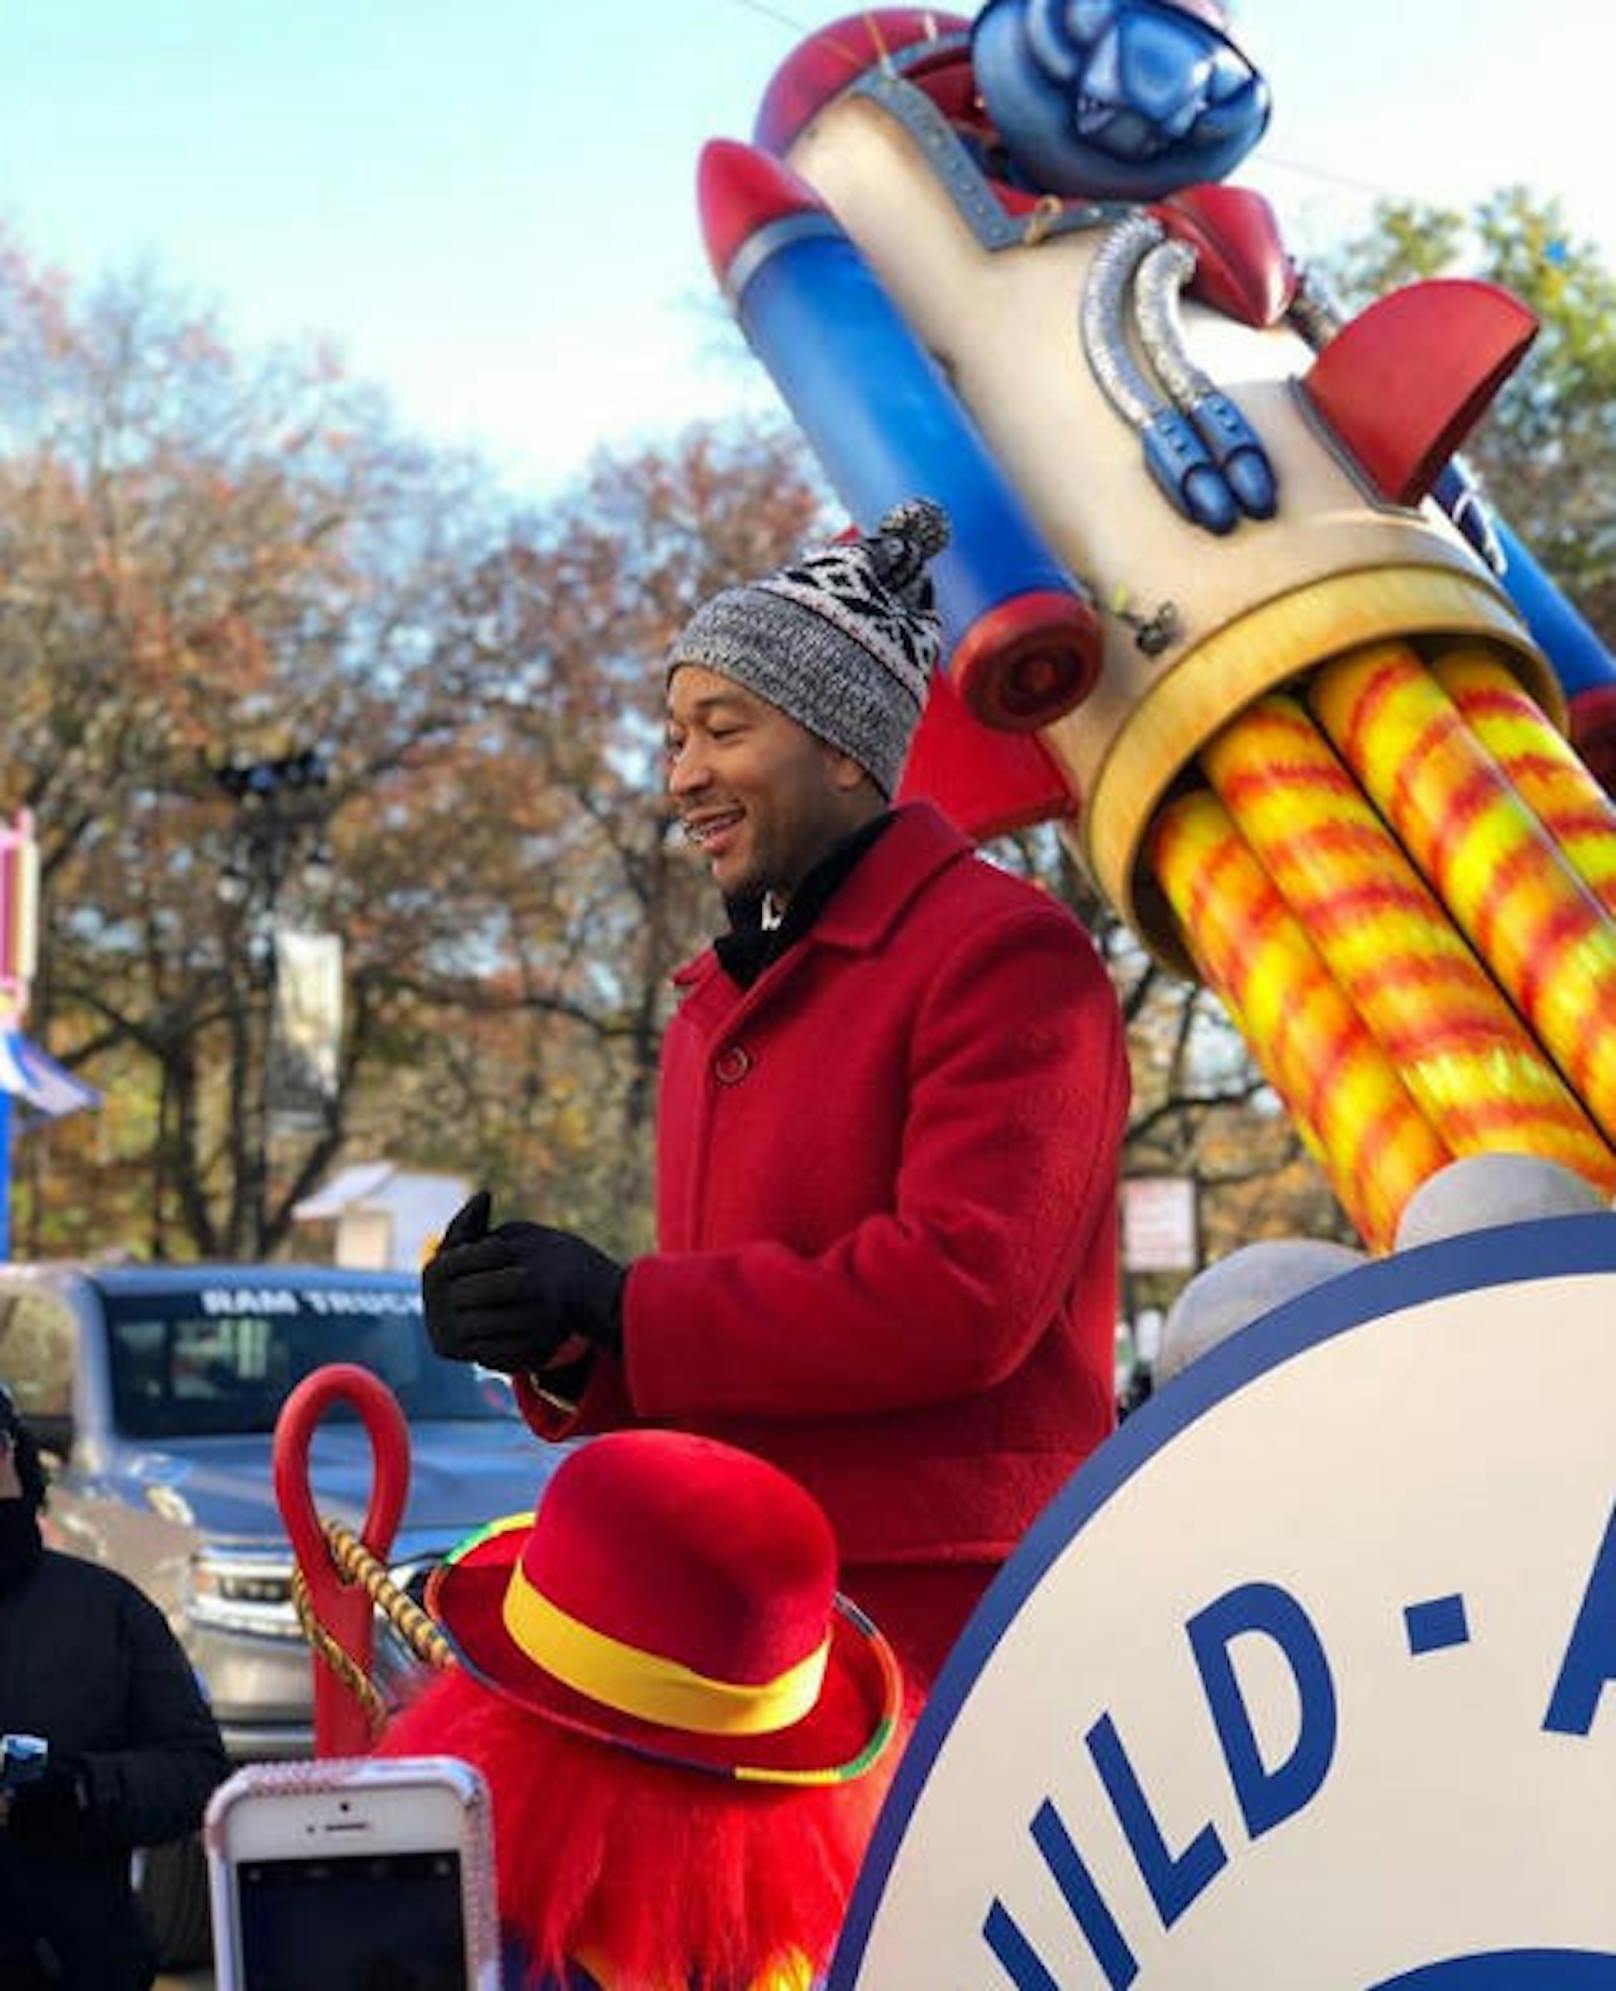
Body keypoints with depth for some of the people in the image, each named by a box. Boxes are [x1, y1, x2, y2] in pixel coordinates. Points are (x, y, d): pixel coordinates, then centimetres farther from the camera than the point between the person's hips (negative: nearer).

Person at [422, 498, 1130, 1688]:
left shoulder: (1004, 955, -6)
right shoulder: (717, 1009, 23)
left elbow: (968, 1293, -18)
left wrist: (622, 1310, -16)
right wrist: (560, 1351, 2)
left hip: (947, 1630, -8)